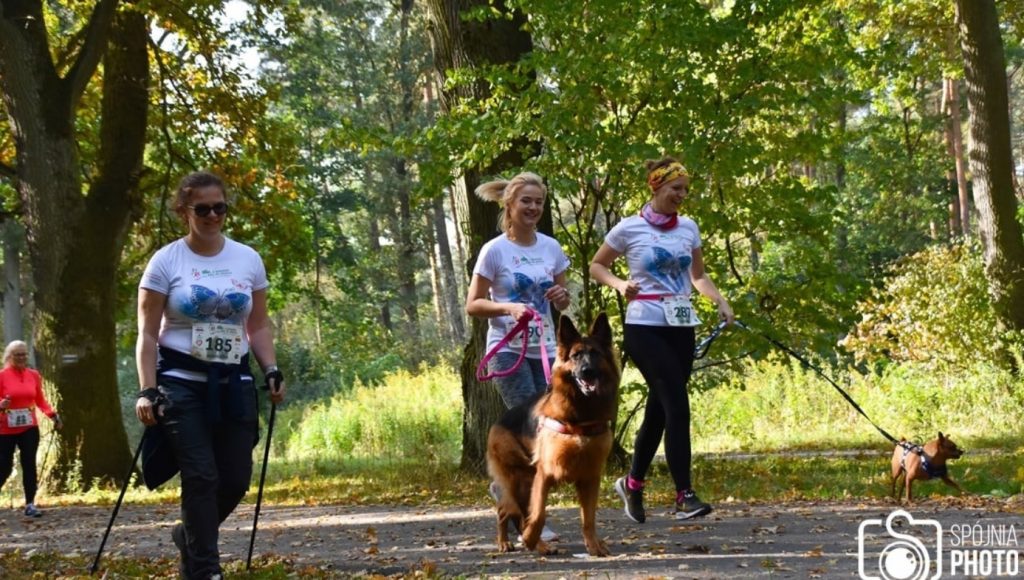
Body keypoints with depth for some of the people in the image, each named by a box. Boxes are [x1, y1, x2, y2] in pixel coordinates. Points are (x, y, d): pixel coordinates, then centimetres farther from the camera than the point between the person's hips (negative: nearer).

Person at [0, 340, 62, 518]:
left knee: (29, 465, -3)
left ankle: (30, 504, 1)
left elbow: (41, 401, 10)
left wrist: (53, 414, -3)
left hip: (29, 428, 3)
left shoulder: (33, 375, 5)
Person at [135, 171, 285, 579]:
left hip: (234, 383, 4)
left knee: (235, 479, 4)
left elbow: (258, 326, 13)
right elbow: (148, 335, -5)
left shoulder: (248, 259, 7)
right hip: (182, 382, -4)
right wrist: (147, 390, -13)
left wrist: (272, 371, 0)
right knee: (201, 477, -11)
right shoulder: (165, 262, -4)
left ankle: (190, 536, 31)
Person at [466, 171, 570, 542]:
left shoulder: (551, 247, 8)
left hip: (544, 351, 5)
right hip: (508, 351, -5)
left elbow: (562, 301, 18)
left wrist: (562, 296, -6)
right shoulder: (494, 251, -6)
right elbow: (472, 305, -5)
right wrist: (509, 307, -21)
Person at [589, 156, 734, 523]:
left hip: (681, 328, 5)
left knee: (660, 410, 10)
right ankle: (684, 496, -14)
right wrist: (620, 285, -11)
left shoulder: (688, 228, 10)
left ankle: (633, 483, 29)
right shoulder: (629, 229, -3)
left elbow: (698, 275, 19)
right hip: (644, 327, -5)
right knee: (677, 406, -15)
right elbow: (596, 266, 7)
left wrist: (720, 301, 2)